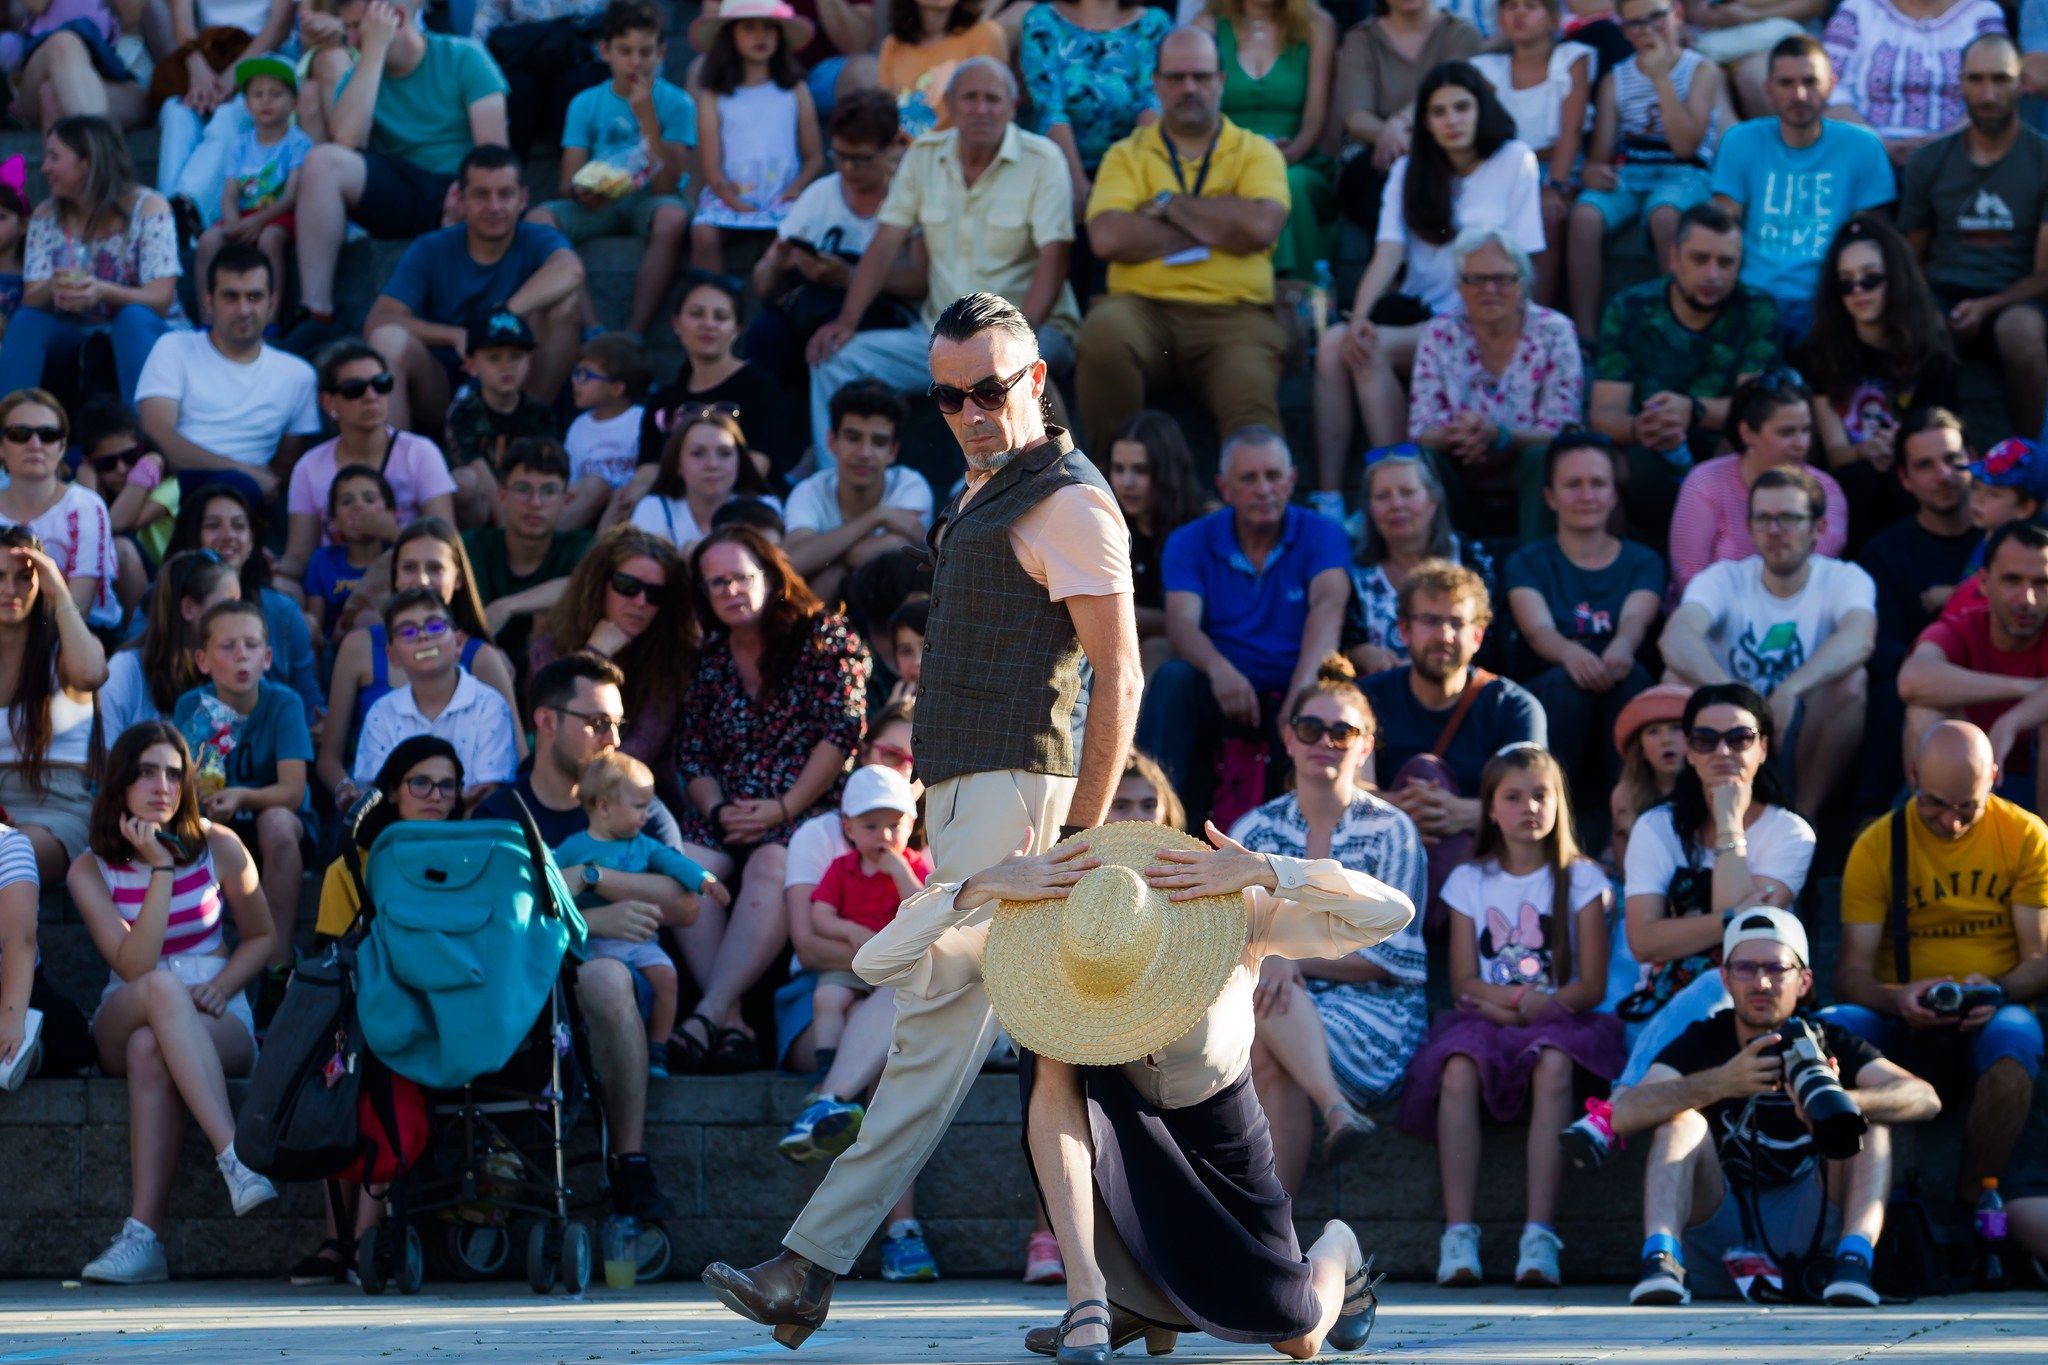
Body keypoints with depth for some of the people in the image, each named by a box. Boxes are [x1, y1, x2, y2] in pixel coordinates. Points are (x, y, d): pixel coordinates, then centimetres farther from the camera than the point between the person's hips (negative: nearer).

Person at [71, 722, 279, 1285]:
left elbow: (261, 938, 12)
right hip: (121, 1024, 0)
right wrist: (161, 870, -17)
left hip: (218, 1023, 0)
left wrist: (220, 986, -8)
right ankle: (235, 1155, -52)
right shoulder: (91, 870, 0)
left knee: (150, 1048, -38)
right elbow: (134, 967, -13)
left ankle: (144, 1233, -47)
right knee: (162, 988, -38)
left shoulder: (218, 847, 2)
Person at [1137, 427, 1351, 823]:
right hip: (1222, 689, 1)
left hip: (1290, 696, -1)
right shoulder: (1191, 542, 5)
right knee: (1173, 677, -31)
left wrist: (1304, 684, -39)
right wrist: (1218, 668, -36)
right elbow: (1181, 621, -11)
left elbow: (1328, 606, -18)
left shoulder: (1320, 535, 2)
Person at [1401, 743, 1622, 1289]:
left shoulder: (1581, 879, 9)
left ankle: (1540, 1237, -42)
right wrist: (1524, 997, -13)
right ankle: (1459, 1235, -39)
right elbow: (1464, 983, 6)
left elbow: (1591, 986, 1)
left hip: (1557, 1020, -1)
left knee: (1554, 1066, -36)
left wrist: (1528, 1006, -15)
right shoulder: (1470, 881, 14)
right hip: (1484, 1020, 1)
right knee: (1459, 1070, -33)